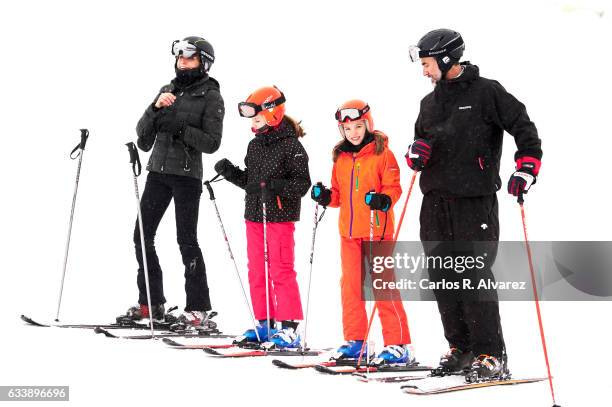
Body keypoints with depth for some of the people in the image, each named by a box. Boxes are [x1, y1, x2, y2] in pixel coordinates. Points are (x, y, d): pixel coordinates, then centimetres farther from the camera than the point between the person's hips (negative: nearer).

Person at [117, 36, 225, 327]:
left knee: (186, 239, -6)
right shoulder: (168, 91, 15)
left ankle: (198, 308, 2)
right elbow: (143, 134, 9)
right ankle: (151, 303, 14)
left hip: (186, 174, -6)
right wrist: (156, 107, -8)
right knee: (142, 236, 5)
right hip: (158, 171, 6)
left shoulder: (211, 97, -1)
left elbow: (211, 142, -10)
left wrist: (179, 126, -19)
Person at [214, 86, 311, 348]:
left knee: (281, 271, -6)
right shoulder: (255, 144, 13)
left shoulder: (290, 145, -11)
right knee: (257, 270, 10)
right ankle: (264, 324, 19)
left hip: (280, 216, -8)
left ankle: (289, 328, -1)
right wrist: (231, 172, 4)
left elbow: (302, 183, -14)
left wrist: (275, 186, -27)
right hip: (254, 215, 8)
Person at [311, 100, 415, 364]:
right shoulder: (341, 157, 13)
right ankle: (355, 341, 19)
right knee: (350, 285, 9)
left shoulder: (382, 153, -4)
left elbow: (393, 187, -8)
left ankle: (399, 345, -1)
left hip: (377, 230, -6)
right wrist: (325, 197, 1)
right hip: (349, 232, 6)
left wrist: (383, 200, -26)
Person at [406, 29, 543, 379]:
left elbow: (524, 129, -2)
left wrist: (526, 168, -15)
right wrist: (416, 153, 3)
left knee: (475, 275, -11)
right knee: (443, 277, 5)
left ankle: (491, 355, -5)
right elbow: (421, 143, 26)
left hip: (475, 199, -6)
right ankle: (461, 348, 15)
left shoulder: (486, 92, 0)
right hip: (435, 199, 7)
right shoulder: (430, 103, 19)